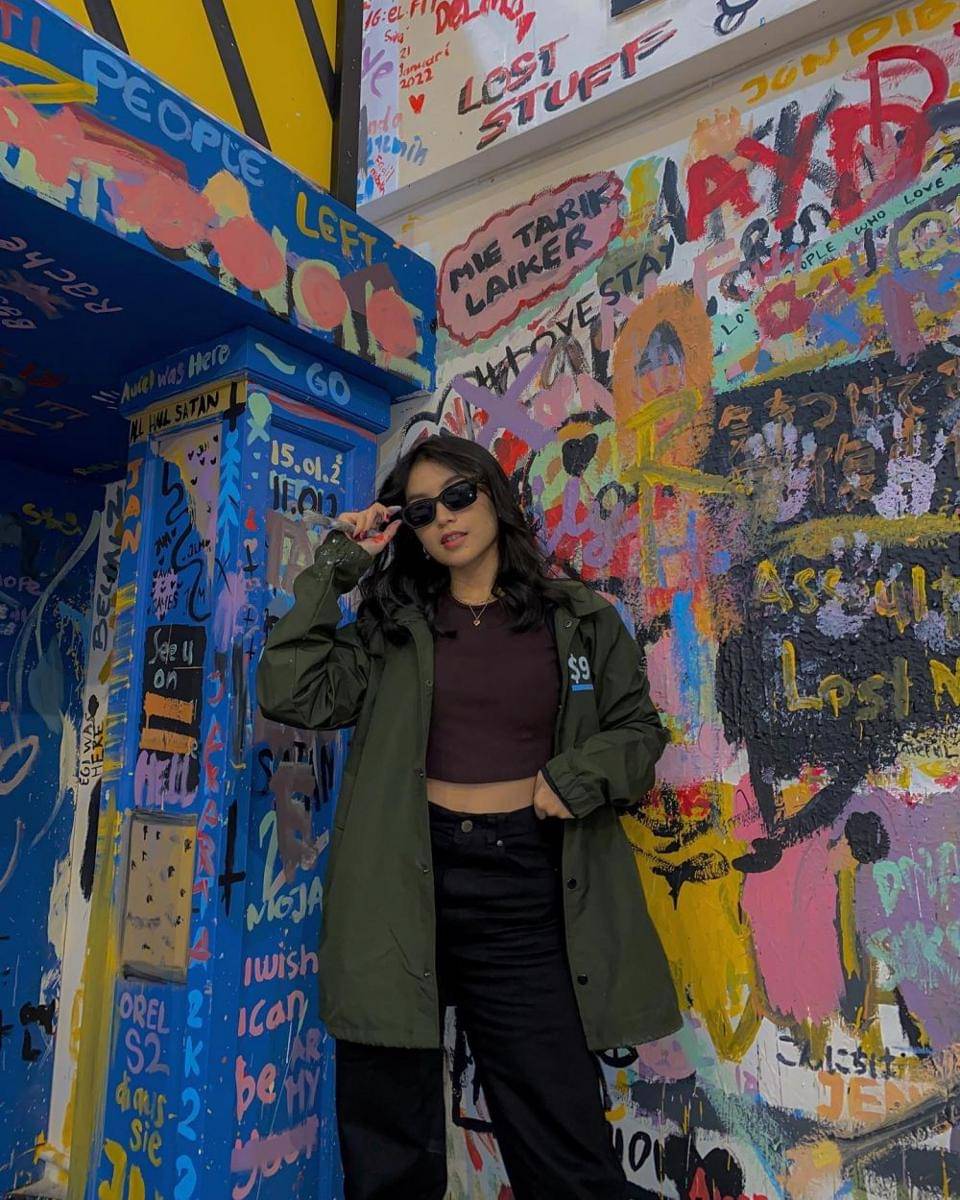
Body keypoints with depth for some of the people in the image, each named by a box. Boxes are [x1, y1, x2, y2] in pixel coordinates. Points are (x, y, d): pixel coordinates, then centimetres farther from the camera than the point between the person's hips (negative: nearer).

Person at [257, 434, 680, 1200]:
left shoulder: (581, 620, 7)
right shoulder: (392, 624, 8)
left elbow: (639, 731, 12)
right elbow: (290, 694, -4)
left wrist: (576, 776, -8)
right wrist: (340, 566, -2)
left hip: (527, 885, 0)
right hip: (405, 882, 1)